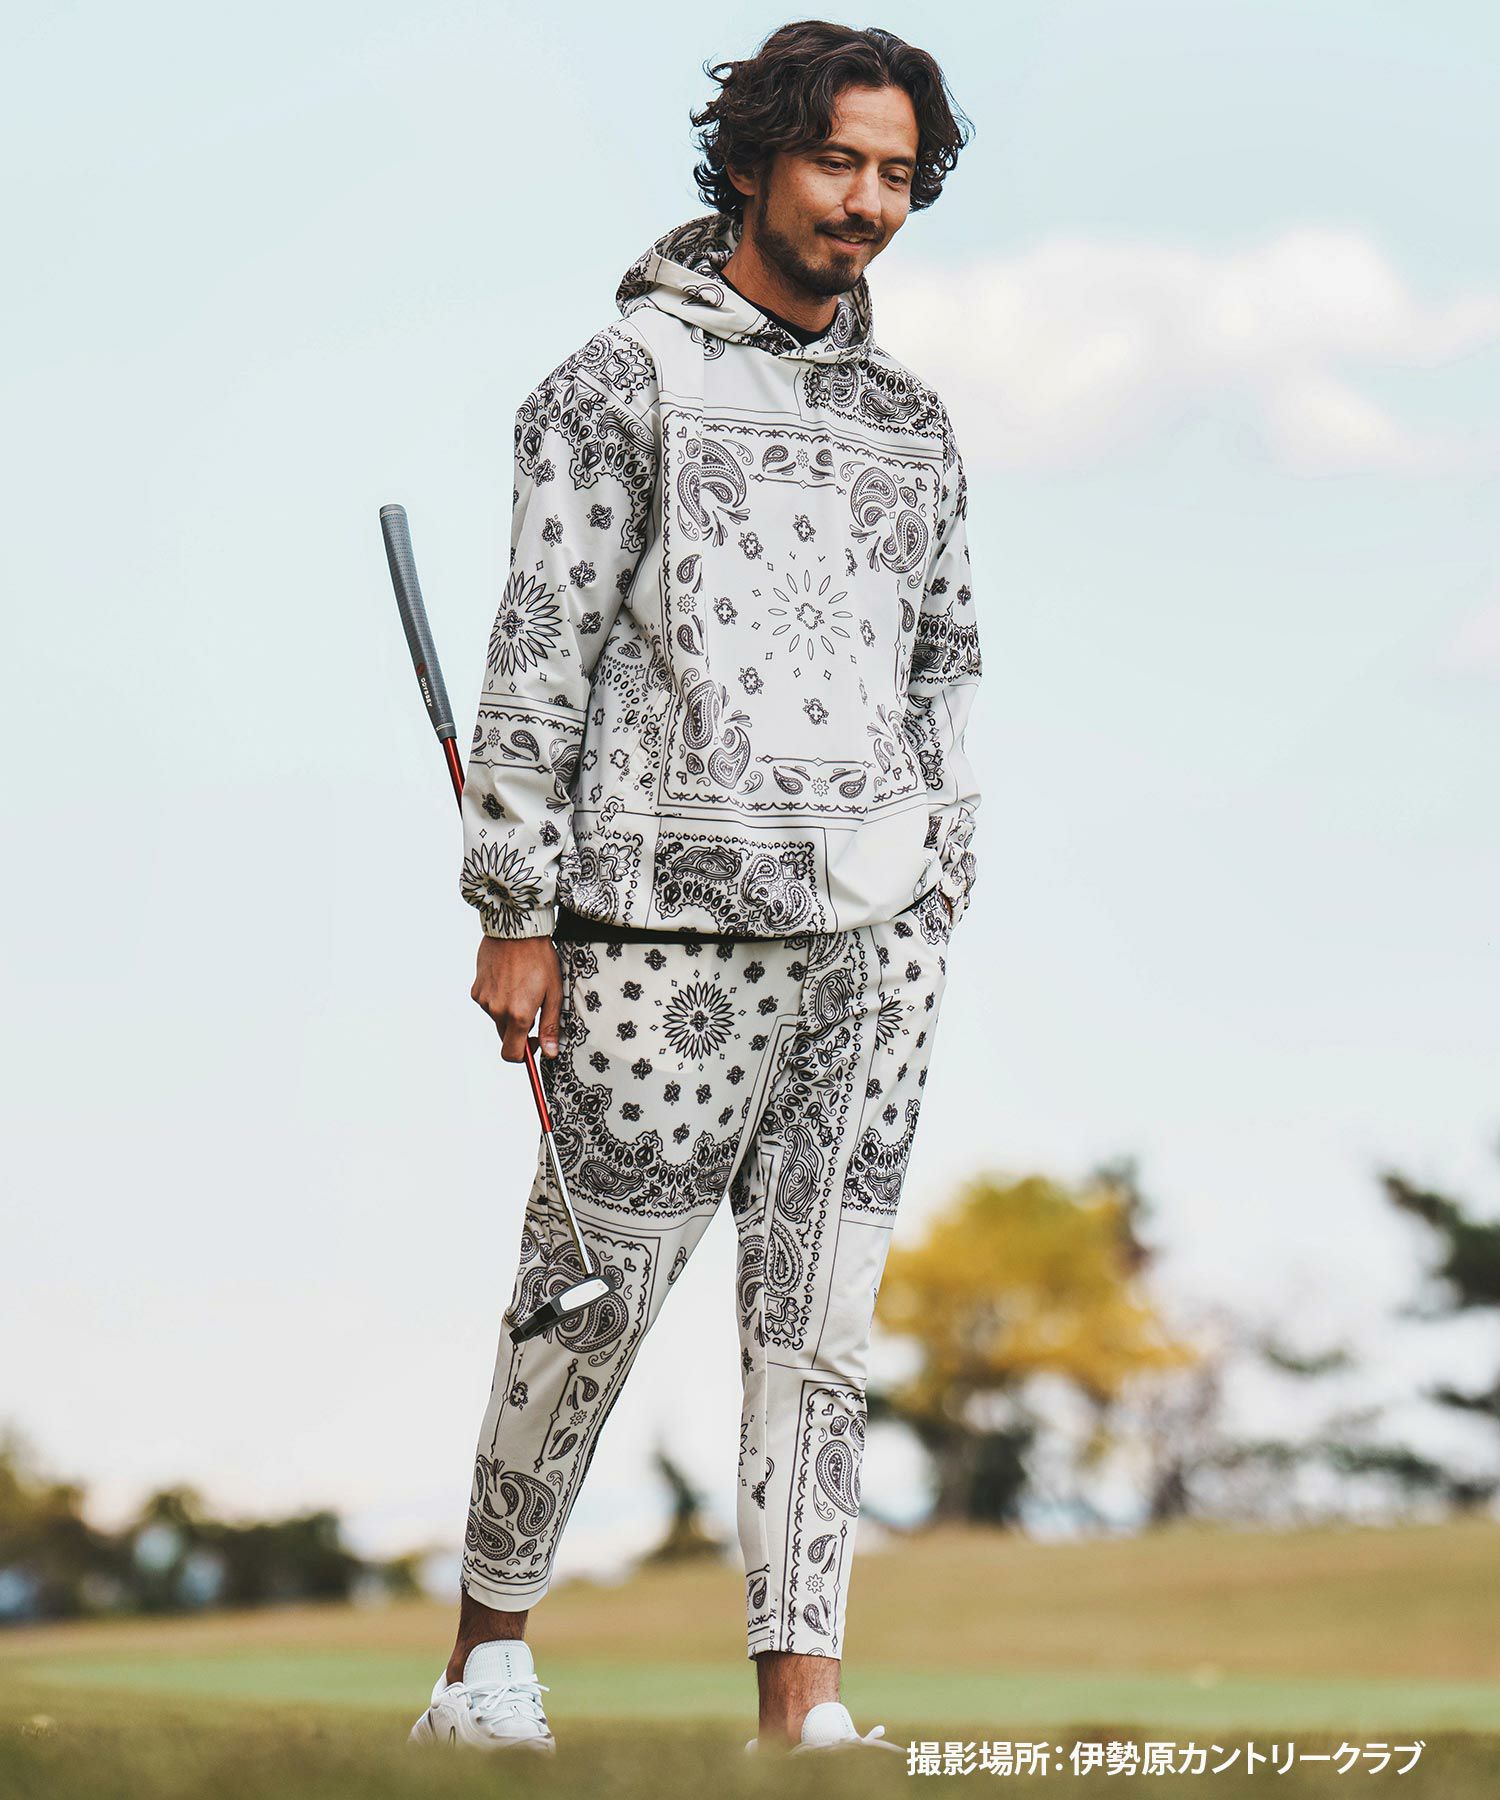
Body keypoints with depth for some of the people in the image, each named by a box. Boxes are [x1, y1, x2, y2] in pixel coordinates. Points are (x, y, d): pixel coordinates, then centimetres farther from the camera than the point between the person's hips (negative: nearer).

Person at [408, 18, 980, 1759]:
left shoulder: (912, 424, 15)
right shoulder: (622, 381, -1)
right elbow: (538, 654, -5)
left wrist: (930, 917, 14)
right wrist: (517, 915, -10)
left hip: (870, 933, 5)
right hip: (670, 931, -5)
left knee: (818, 1313, 2)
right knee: (594, 1292, 0)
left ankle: (799, 1702, 3)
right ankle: (489, 1646, 17)